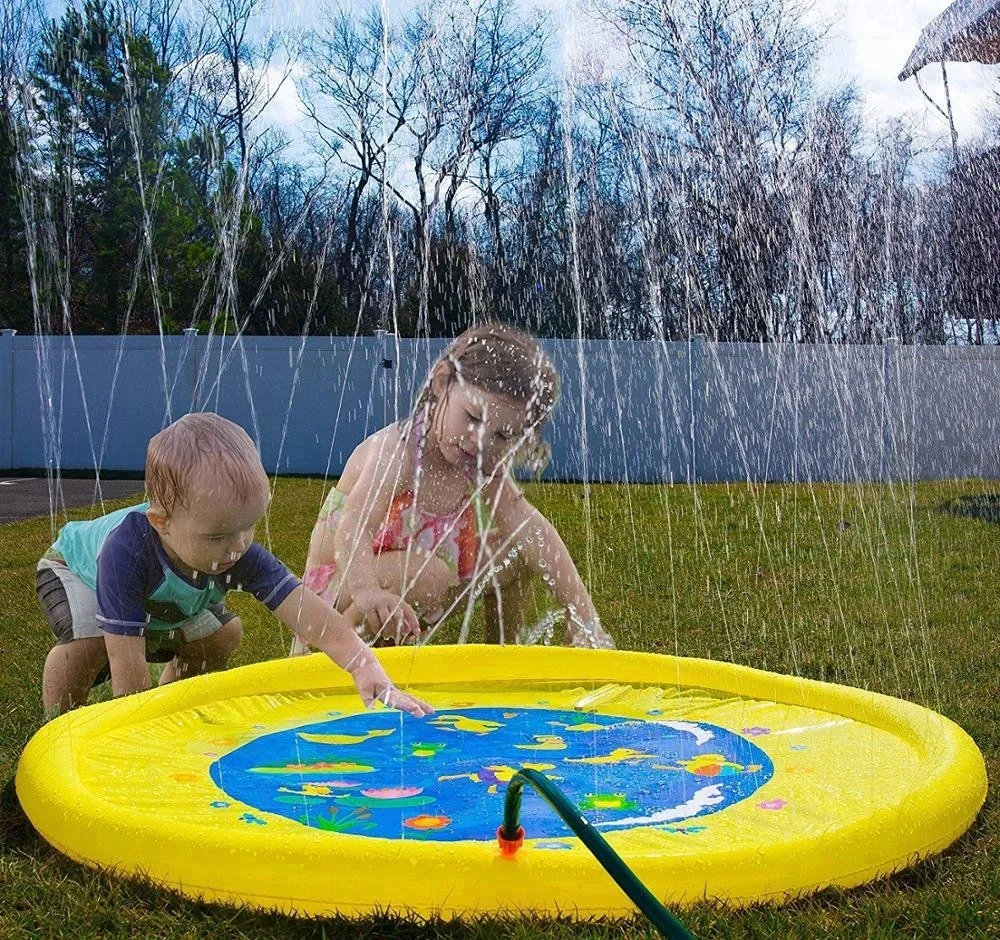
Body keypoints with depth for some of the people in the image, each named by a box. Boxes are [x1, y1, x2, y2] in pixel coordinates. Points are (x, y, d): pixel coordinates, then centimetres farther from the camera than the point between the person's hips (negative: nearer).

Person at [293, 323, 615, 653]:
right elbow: (351, 533, -40)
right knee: (426, 573, -36)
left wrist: (582, 615, -19)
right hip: (339, 587, -7)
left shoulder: (482, 467, -5)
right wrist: (366, 591, -61)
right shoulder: (395, 452, -26)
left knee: (516, 547, -2)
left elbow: (534, 530, -10)